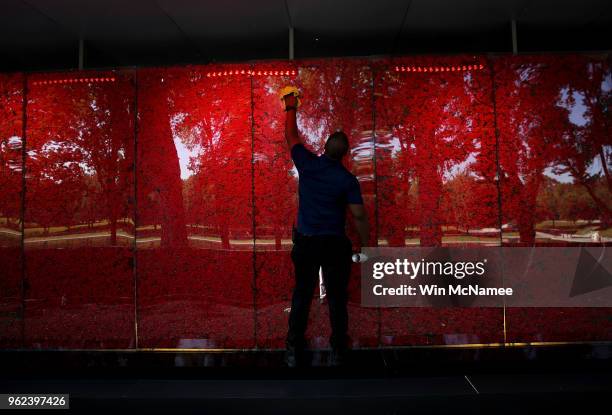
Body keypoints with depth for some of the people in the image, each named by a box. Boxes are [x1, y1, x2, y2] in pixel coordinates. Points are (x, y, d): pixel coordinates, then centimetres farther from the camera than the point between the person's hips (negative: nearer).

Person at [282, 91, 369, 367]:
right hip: (335, 244, -2)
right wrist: (365, 246, 1)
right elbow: (359, 216, -11)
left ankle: (294, 351, 19)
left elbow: (291, 136, 12)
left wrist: (291, 108, 25)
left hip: (306, 242, 2)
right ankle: (338, 352, 17)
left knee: (301, 296, 12)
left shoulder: (307, 164, -5)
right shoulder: (348, 179, -9)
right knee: (337, 298, 9)